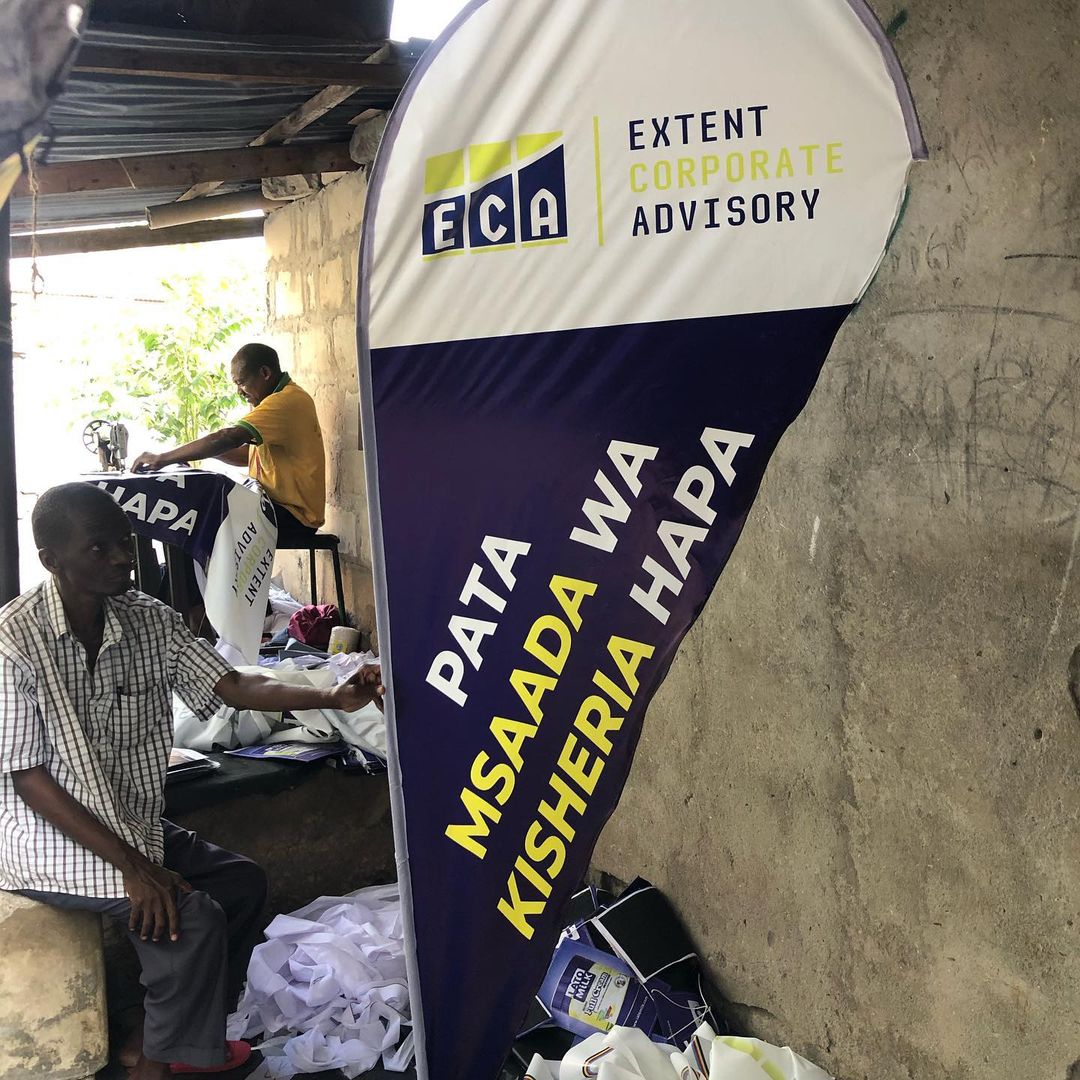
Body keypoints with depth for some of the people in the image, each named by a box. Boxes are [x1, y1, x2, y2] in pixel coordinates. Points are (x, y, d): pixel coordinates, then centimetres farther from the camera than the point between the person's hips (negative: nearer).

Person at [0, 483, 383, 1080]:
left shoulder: (149, 621, -4)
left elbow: (232, 685, -9)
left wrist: (333, 697, -27)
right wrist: (132, 866, -24)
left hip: (131, 822, 7)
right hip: (50, 837, -7)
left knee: (242, 881, 5)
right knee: (192, 916, -19)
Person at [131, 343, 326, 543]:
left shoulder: (287, 401, -20)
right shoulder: (281, 398, 15)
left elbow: (228, 438, -26)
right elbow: (248, 455, 18)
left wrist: (163, 459, -21)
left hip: (292, 514, -10)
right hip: (278, 504, 10)